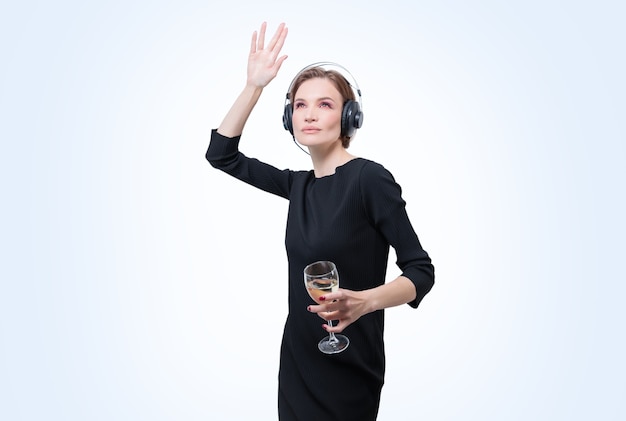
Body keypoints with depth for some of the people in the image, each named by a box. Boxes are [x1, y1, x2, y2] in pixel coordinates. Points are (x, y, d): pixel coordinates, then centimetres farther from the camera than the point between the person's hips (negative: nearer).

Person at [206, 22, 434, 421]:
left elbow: (420, 270, -15)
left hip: (347, 372, -6)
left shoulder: (370, 178, -15)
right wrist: (254, 85, 1)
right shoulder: (300, 184, 5)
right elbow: (222, 154, 11)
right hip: (297, 360, 6)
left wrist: (364, 301, -33)